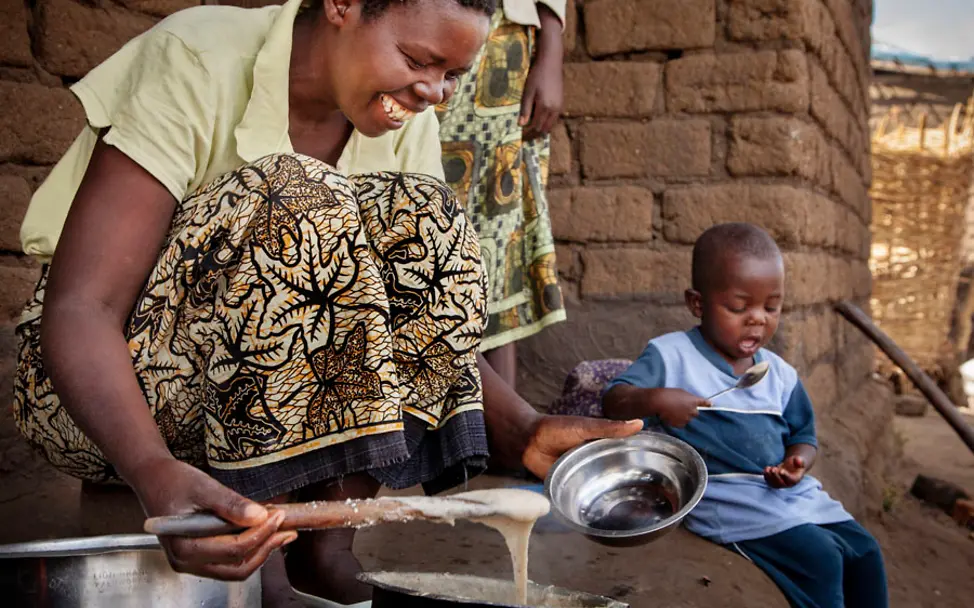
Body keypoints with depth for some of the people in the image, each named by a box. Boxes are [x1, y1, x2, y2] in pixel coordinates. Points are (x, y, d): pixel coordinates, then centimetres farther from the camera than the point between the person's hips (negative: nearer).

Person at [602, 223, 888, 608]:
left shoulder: (780, 374, 9)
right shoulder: (671, 356, -7)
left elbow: (802, 434, 18)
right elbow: (613, 403, -11)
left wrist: (798, 462, -6)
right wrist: (654, 399, -33)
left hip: (792, 493, 7)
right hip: (728, 500, -7)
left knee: (865, 553, 2)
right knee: (819, 558, -21)